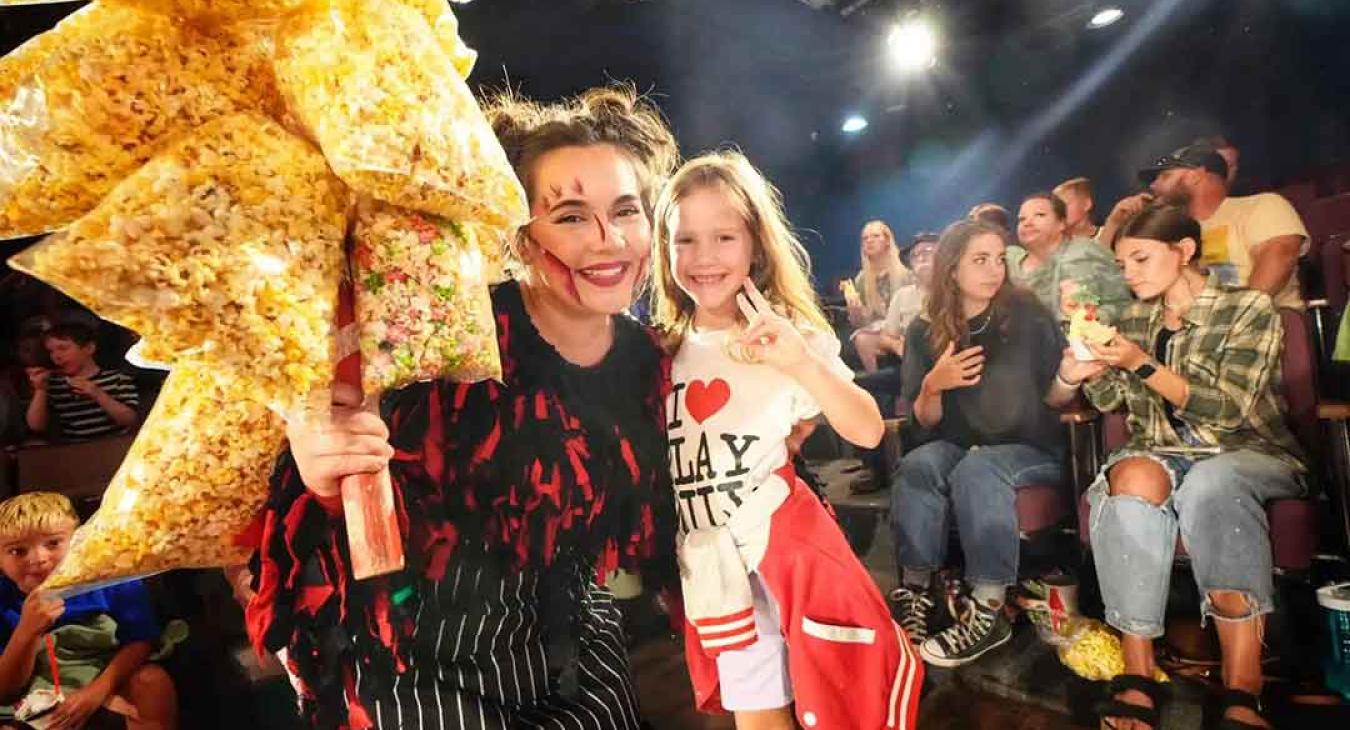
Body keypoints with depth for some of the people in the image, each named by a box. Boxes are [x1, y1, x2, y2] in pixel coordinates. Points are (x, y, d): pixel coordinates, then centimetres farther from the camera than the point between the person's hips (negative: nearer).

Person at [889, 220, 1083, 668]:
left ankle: (988, 611, -25)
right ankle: (918, 592, -19)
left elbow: (1053, 397, 0)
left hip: (1031, 449, -2)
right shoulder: (925, 331, 1)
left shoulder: (1029, 316, -3)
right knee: (917, 466, -31)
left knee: (978, 470, -34)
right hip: (958, 446, 2)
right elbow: (925, 420, 4)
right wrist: (933, 385, -18)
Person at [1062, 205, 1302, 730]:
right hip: (1163, 452, 3)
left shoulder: (1250, 309, -2)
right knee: (1134, 479, -35)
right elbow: (1111, 400, 15)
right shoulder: (1135, 319, 12)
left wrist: (1143, 365, -21)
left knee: (1209, 485, -39)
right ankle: (1138, 676, -35)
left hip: (1248, 452, -2)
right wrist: (1092, 372, -7)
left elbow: (1228, 409, -11)